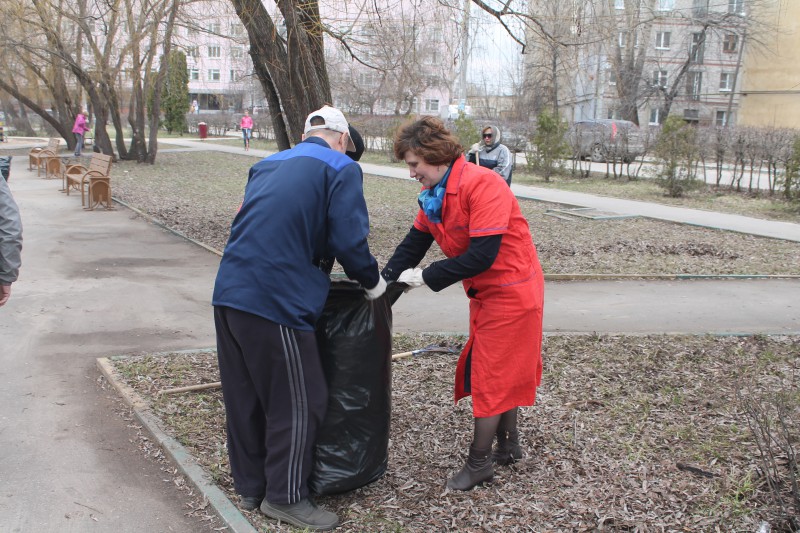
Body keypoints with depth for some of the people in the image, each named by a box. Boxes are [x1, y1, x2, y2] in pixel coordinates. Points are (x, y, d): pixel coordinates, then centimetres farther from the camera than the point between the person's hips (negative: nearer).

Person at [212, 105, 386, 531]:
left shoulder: (267, 165, 22)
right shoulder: (341, 168, 1)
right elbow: (348, 241, -9)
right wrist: (373, 282, 8)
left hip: (229, 292, 8)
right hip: (276, 300, -8)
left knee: (244, 397, 17)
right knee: (297, 402, 6)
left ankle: (250, 486, 32)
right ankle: (284, 496, 16)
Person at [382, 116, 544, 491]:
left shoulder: (481, 185, -25)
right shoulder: (433, 195, 3)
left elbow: (482, 255, -29)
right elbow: (414, 244, 7)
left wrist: (426, 277, -23)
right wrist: (384, 281, -5)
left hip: (511, 294, -9)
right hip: (486, 293, 9)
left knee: (492, 375, 0)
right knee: (502, 372, 18)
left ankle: (479, 462, 12)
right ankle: (508, 446, 33)